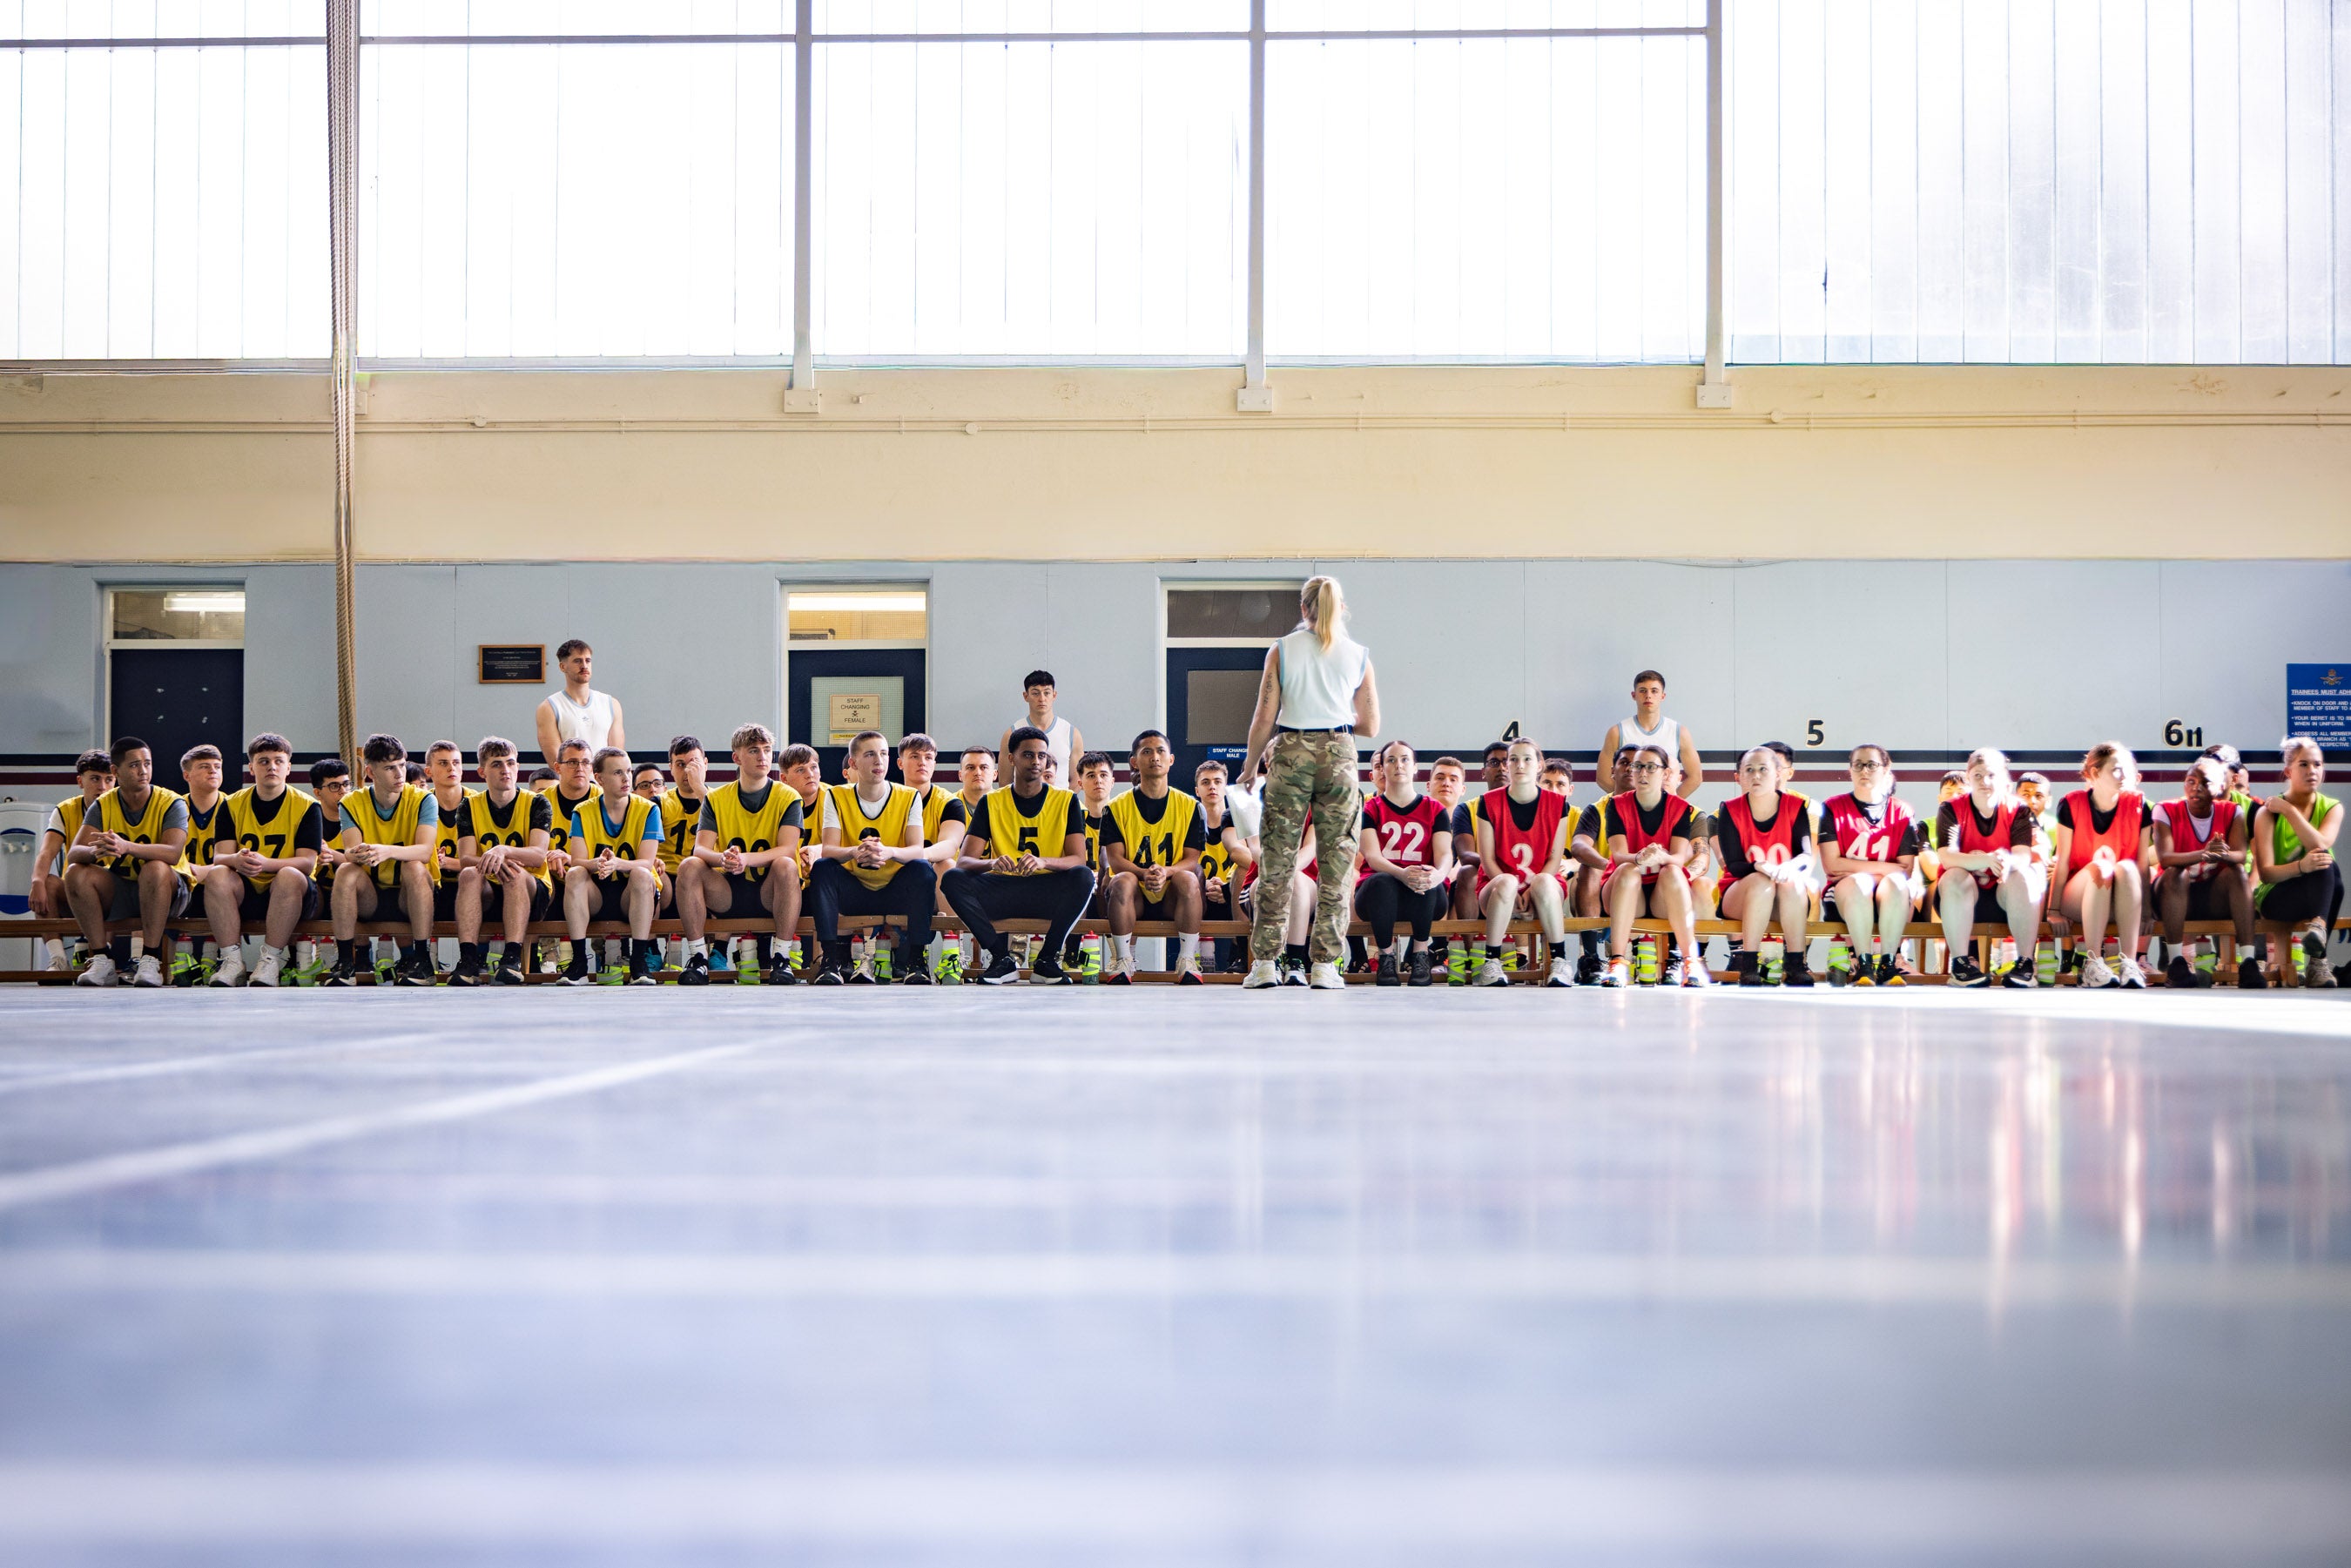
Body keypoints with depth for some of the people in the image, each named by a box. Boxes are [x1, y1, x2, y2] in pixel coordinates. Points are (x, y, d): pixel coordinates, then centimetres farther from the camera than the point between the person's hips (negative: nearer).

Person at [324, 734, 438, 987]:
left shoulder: (423, 800, -8)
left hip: (412, 892, -1)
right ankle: (345, 963, -25)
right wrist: (356, 855, -43)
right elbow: (350, 852, -17)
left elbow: (424, 851, -23)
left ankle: (422, 960, -27)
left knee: (414, 867, -32)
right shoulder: (352, 803, -2)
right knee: (347, 873, -28)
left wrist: (387, 851, -44)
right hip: (370, 894, 1)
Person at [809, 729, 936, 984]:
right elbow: (827, 849, -14)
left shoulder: (908, 798, -2)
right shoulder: (836, 796, -1)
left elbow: (917, 850, -16)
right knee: (822, 868, -27)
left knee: (922, 869, -29)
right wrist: (854, 853, -38)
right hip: (853, 892, 0)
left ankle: (913, 961, -26)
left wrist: (888, 852, -39)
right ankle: (831, 960, -28)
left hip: (895, 892, 0)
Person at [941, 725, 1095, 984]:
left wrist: (1043, 862, -31)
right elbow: (966, 860, -6)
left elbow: (1078, 859, -9)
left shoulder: (1066, 801, 4)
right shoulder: (991, 803, 5)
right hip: (1002, 892, 1)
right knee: (952, 879, -25)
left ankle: (1047, 960, -18)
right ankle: (1002, 959, -17)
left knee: (1083, 877, -32)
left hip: (1049, 894, -1)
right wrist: (992, 863, -30)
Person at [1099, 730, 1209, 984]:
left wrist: (1166, 872, -24)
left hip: (1171, 897, 1)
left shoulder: (1189, 806, 6)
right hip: (1134, 897, -1)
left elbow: (1192, 859, -2)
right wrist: (1144, 874, -26)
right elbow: (1115, 859, -5)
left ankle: (1187, 961, -27)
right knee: (1122, 881, -33)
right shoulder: (1117, 807, 4)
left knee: (1188, 879, -31)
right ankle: (1124, 961, -26)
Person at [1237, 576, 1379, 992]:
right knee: (1335, 863, 4)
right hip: (1339, 755, 0)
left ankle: (1264, 963, 4)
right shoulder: (1358, 654, 6)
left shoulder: (1282, 650, 2)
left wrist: (1250, 765, 11)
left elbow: (1264, 718, -1)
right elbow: (1370, 726, 8)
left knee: (1277, 861, 4)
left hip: (1291, 754, 0)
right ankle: (1326, 965, 1)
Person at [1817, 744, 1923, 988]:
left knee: (1896, 882, -33)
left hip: (1893, 898, 1)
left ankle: (1887, 964, -33)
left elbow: (1907, 869, 1)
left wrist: (1852, 869, -9)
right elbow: (1831, 865, -4)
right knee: (1857, 882, -35)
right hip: (1845, 897, -1)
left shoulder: (1902, 812, 10)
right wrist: (1883, 868, -6)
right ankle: (1864, 965, -37)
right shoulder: (1834, 808, 7)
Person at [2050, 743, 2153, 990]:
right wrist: (2054, 908, -8)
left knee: (2126, 868, -30)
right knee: (2100, 867, -32)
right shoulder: (2071, 805, -6)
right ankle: (2093, 964, -38)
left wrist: (2146, 907, -5)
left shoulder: (2137, 805, -1)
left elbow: (2143, 863, -2)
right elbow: (2063, 860, -6)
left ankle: (2130, 964, -38)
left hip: (2124, 901, 1)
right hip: (2079, 900, -1)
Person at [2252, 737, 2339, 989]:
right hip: (2275, 895, -3)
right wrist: (2301, 866, -33)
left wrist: (2289, 810, -17)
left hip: (2320, 894, 3)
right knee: (2324, 868, -34)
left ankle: (2316, 963, -40)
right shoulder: (2269, 812, -5)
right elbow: (2265, 872, -15)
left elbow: (2320, 845, -18)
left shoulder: (2332, 807, 4)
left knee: (2329, 867, -34)